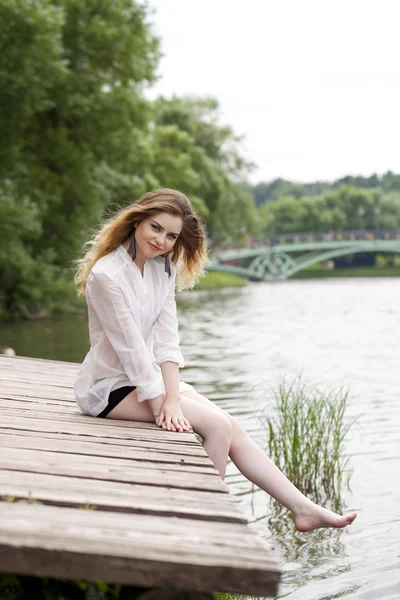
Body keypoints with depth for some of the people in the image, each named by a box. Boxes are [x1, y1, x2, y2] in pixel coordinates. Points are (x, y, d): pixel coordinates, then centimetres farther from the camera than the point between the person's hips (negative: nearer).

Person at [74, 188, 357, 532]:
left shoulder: (163, 268, 2)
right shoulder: (106, 275, -21)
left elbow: (166, 340, -5)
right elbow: (131, 348, -21)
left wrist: (173, 400, -16)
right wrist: (163, 407, -19)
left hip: (151, 375, 7)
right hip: (110, 387, -7)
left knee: (233, 429, -2)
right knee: (217, 424, -17)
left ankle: (303, 509, 4)